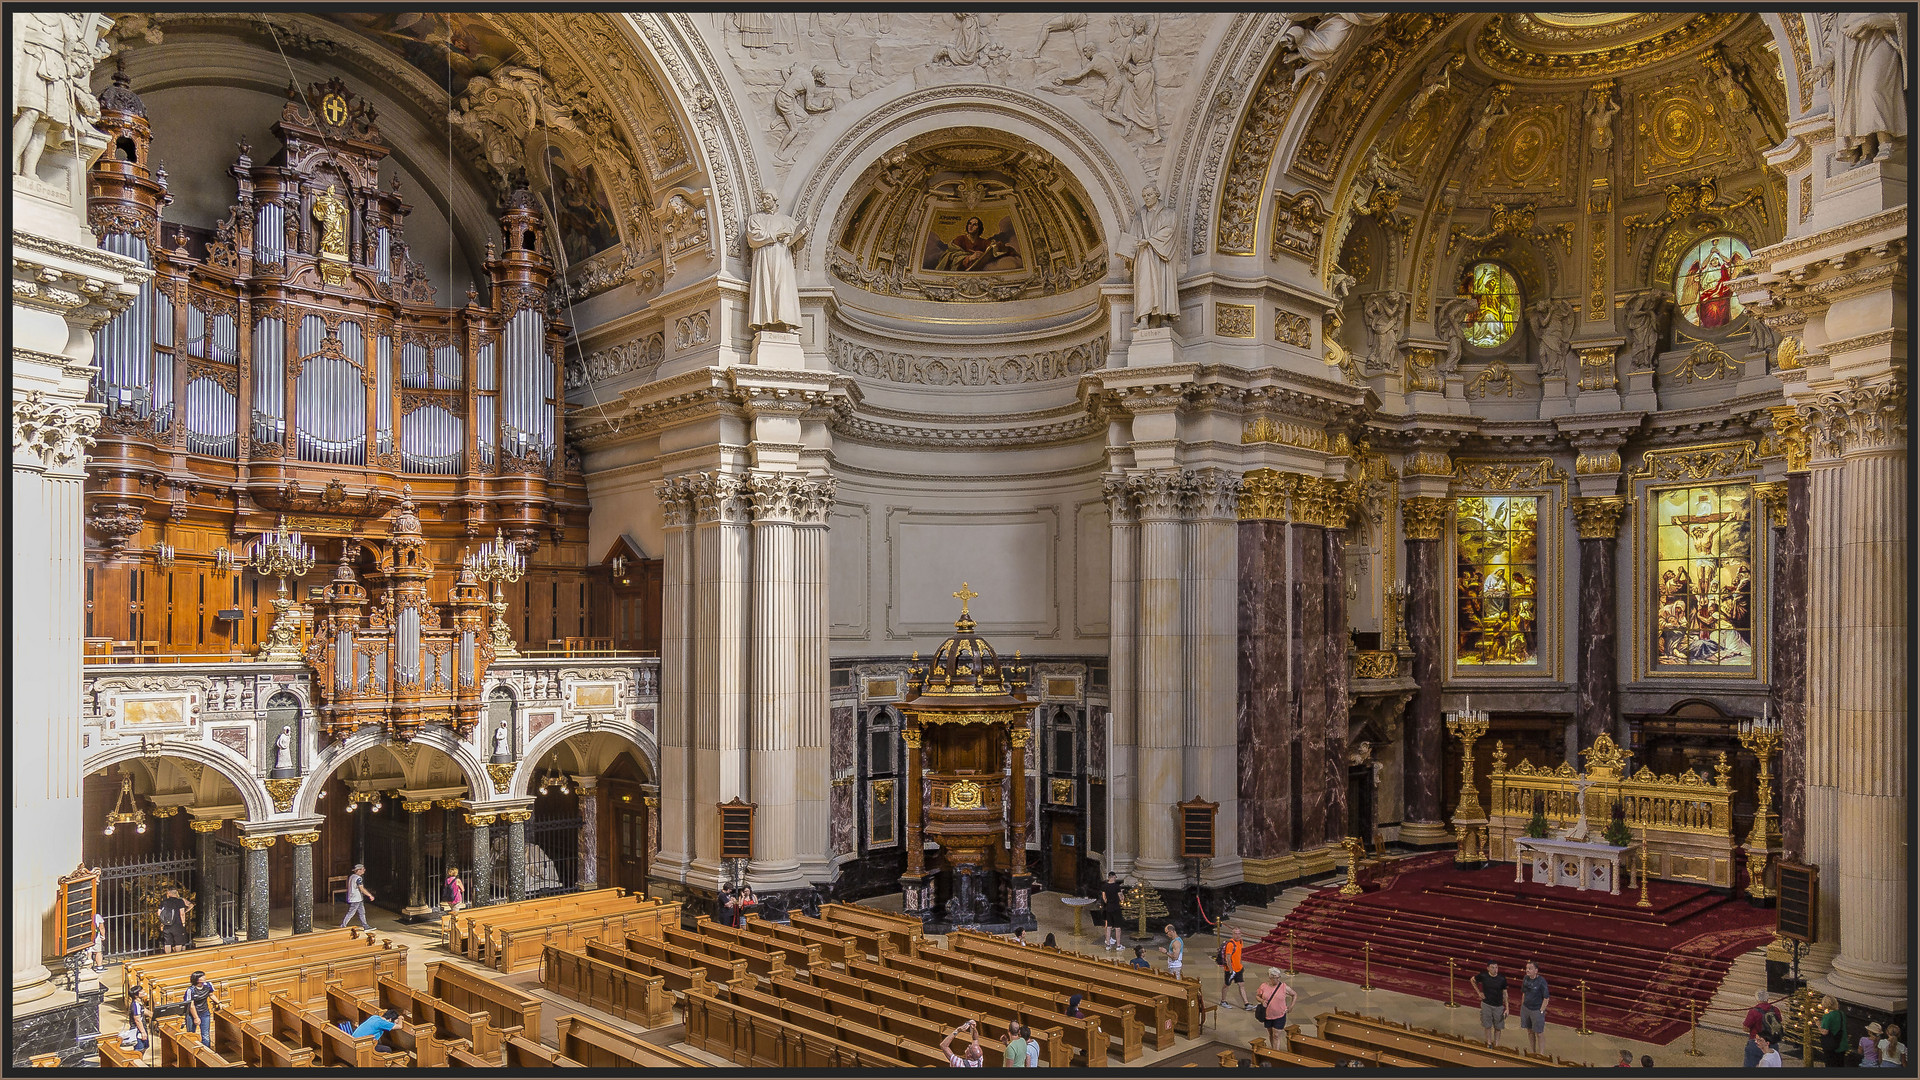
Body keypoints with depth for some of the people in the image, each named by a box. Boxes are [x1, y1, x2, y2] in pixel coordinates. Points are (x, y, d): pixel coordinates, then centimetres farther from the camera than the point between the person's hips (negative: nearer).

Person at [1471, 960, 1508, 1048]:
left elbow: (1505, 993, -4)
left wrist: (1507, 1008, -6)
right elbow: (1472, 980, 5)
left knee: (1498, 1026, 11)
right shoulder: (1483, 976, -14)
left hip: (1498, 1005, 0)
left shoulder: (1502, 979, -15)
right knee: (1487, 1025, 11)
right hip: (1486, 1004, 0)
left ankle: (1496, 1043, 29)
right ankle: (1489, 1042, 29)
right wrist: (1479, 992, -1)